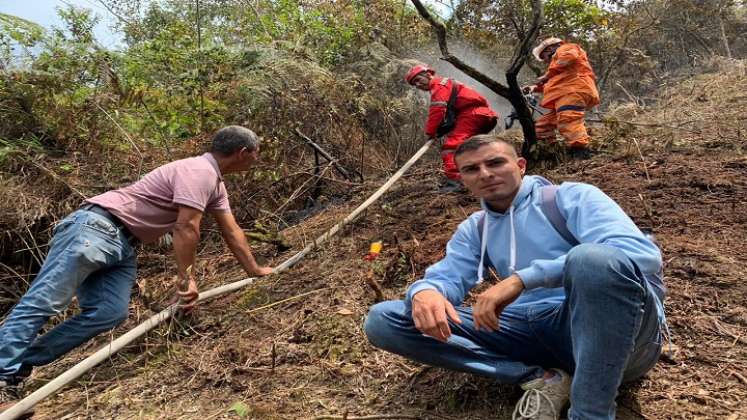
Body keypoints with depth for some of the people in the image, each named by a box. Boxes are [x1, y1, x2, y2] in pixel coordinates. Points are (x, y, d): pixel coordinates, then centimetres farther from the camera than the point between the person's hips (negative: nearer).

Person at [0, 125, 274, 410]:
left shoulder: (215, 181, 17)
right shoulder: (198, 171, -15)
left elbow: (231, 230, 22)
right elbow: (186, 227, -20)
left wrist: (254, 270, 24)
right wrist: (186, 279, -15)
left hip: (123, 245, 9)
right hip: (96, 227, -9)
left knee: (111, 312, -11)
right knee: (43, 301, -13)